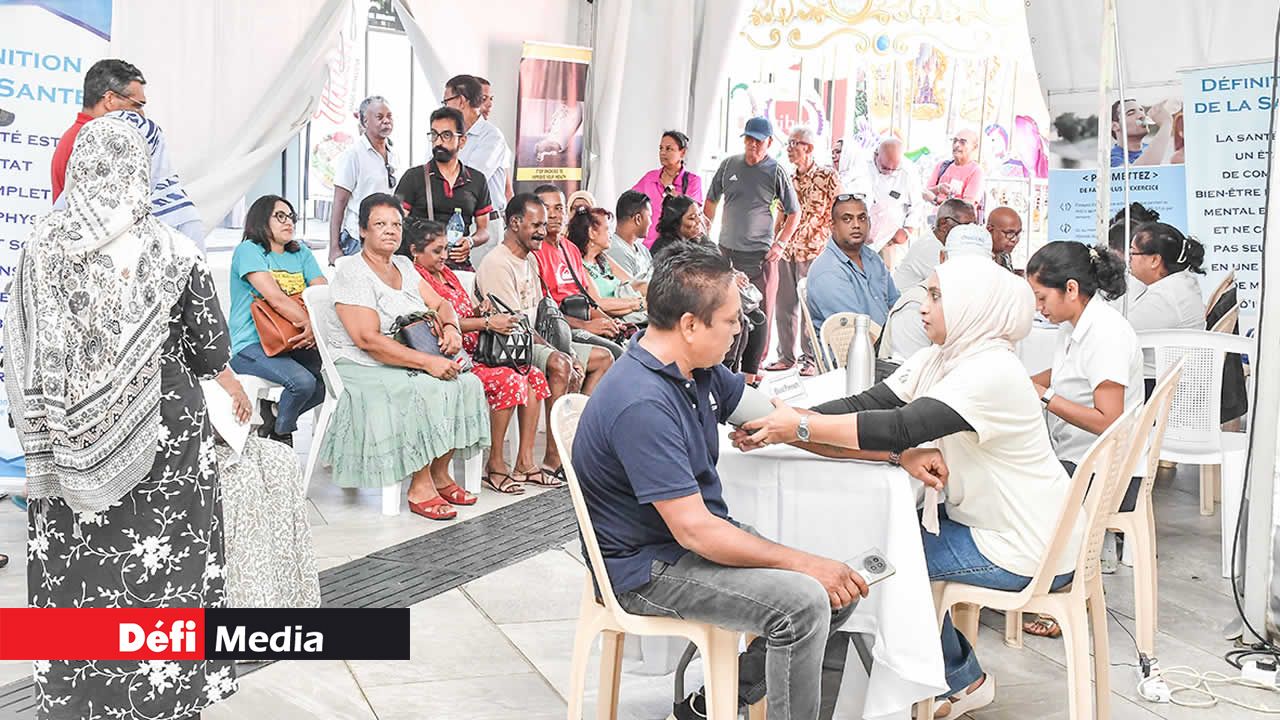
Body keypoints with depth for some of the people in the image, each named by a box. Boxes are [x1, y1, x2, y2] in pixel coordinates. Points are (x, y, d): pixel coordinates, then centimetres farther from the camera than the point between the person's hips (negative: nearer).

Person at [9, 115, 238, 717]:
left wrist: (43, 437, 7)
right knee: (165, 559, 7)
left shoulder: (43, 249, -3)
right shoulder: (171, 251, -7)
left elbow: (25, 355, -2)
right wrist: (229, 382, 24)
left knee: (76, 561, 10)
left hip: (75, 435, 2)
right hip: (162, 425, -2)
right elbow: (207, 344, 4)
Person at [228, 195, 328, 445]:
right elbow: (276, 299, -18)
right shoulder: (249, 250, -4)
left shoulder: (301, 253, 15)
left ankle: (276, 413, 8)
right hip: (250, 345, -7)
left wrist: (317, 325, -20)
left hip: (293, 343, 7)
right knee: (303, 381, -30)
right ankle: (280, 435, 0)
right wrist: (310, 324, -20)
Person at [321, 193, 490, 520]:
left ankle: (439, 474, -3)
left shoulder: (404, 266, 13)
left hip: (405, 365, 8)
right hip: (361, 368, -8)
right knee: (428, 391, -30)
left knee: (467, 383, -12)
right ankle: (420, 488, -20)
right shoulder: (353, 273, -13)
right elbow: (368, 340, -22)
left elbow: (439, 304, 15)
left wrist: (450, 327, -11)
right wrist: (427, 362, -26)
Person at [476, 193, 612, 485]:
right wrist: (559, 353, -19)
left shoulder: (530, 260, 17)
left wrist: (566, 352, 3)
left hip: (537, 343, 10)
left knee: (603, 358, 9)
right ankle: (553, 461, -33)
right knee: (560, 365, -37)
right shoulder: (496, 264, -14)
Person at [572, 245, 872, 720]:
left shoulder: (697, 368, 2)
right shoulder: (642, 404, -27)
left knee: (842, 586, 3)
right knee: (803, 602, -24)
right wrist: (805, 564, -21)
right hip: (647, 569, -10)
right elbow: (694, 530, -27)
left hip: (701, 534, 10)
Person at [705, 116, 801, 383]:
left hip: (759, 254, -3)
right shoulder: (729, 165, 7)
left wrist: (781, 243, -6)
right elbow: (711, 201, 18)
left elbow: (794, 213, 4)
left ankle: (751, 369, 6)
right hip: (725, 250, 3)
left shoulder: (776, 172, -2)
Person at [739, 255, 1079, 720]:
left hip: (1026, 547, -8)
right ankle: (961, 681, 24)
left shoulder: (991, 372, -24)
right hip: (986, 521, 8)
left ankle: (963, 681, 19)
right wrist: (780, 424, -20)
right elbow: (867, 405, -6)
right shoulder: (938, 359, 4)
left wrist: (801, 428, -33)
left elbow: (900, 428, -34)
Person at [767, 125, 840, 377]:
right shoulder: (789, 180, 12)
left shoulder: (828, 177, -4)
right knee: (784, 305, 8)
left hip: (813, 251, -5)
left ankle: (812, 359, 9)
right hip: (786, 251, 6)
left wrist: (829, 247, -9)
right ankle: (786, 355, 18)